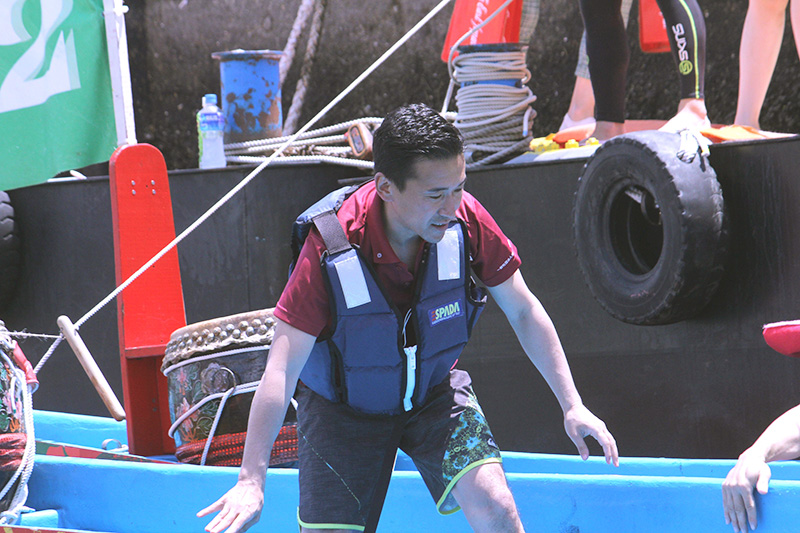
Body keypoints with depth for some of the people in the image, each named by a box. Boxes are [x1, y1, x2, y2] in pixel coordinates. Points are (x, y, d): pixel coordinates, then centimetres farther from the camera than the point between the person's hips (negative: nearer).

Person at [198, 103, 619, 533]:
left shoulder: (465, 219, -23)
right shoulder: (332, 249, -32)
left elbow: (523, 312, -7)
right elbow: (280, 371, -32)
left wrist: (571, 405, -9)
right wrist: (251, 481, -38)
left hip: (435, 389, 2)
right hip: (341, 406, -2)